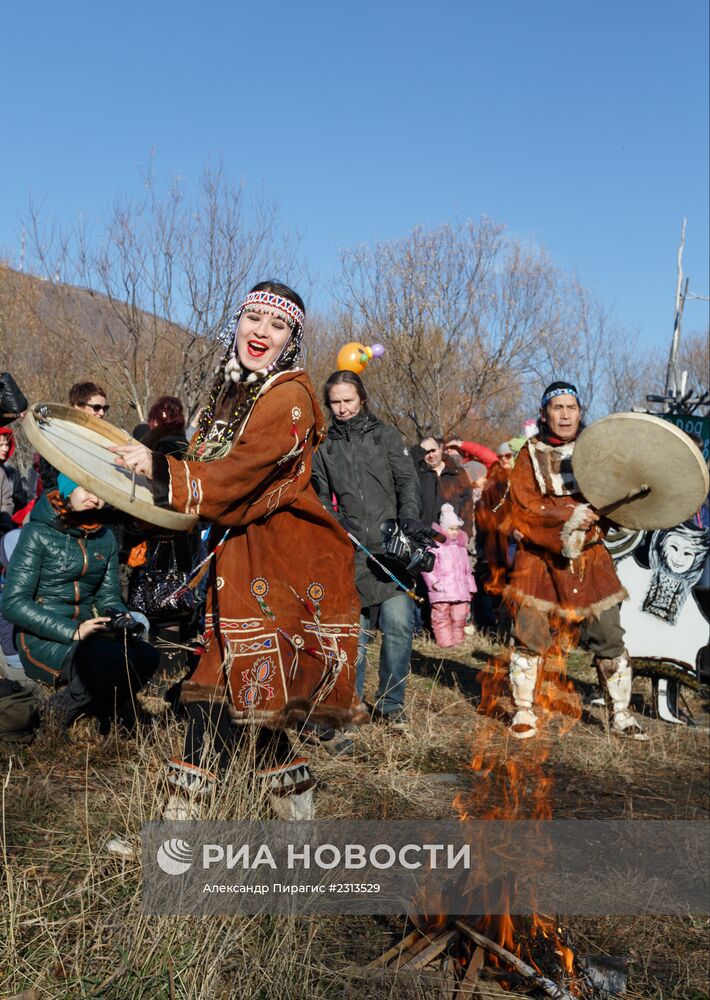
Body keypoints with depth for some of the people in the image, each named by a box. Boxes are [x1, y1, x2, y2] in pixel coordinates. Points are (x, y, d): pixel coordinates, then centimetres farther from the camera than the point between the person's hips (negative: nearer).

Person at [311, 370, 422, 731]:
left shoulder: (385, 434, 11)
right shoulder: (323, 446, 16)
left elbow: (407, 481, 4)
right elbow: (320, 495, 17)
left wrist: (410, 517, -13)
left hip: (390, 547, -1)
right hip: (349, 553, 1)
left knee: (399, 623, -9)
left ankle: (390, 704, 6)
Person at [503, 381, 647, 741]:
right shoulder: (531, 454, 3)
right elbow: (523, 505, -8)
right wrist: (570, 513, -20)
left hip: (589, 559, 2)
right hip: (540, 559, -2)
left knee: (608, 637, 1)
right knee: (529, 636, -1)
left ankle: (620, 714, 14)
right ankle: (523, 710, 15)